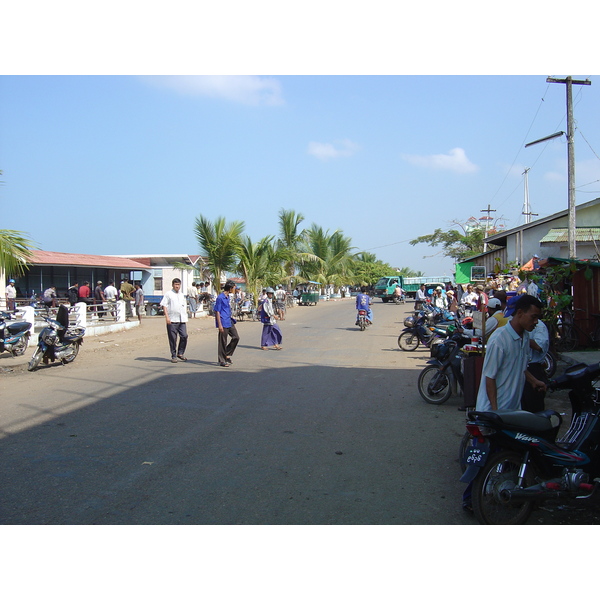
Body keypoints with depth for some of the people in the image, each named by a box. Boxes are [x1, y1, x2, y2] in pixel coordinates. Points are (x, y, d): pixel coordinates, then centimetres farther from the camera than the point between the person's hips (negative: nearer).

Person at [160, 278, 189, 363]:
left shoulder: (182, 295, 19)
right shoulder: (168, 294, 2)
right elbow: (164, 305, -4)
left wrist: (185, 316, 17)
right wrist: (167, 317, -13)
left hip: (182, 320, 5)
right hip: (172, 320, -4)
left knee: (184, 336, -4)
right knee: (173, 338, 0)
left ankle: (180, 353, 12)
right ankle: (173, 356, 9)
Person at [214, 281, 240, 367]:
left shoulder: (227, 297, 12)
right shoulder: (220, 297, -15)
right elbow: (217, 311, -15)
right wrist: (219, 325, -19)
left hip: (229, 321, 9)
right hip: (223, 323, -9)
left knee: (236, 337, 8)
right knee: (223, 342, -1)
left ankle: (227, 355, 19)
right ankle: (222, 361, 8)